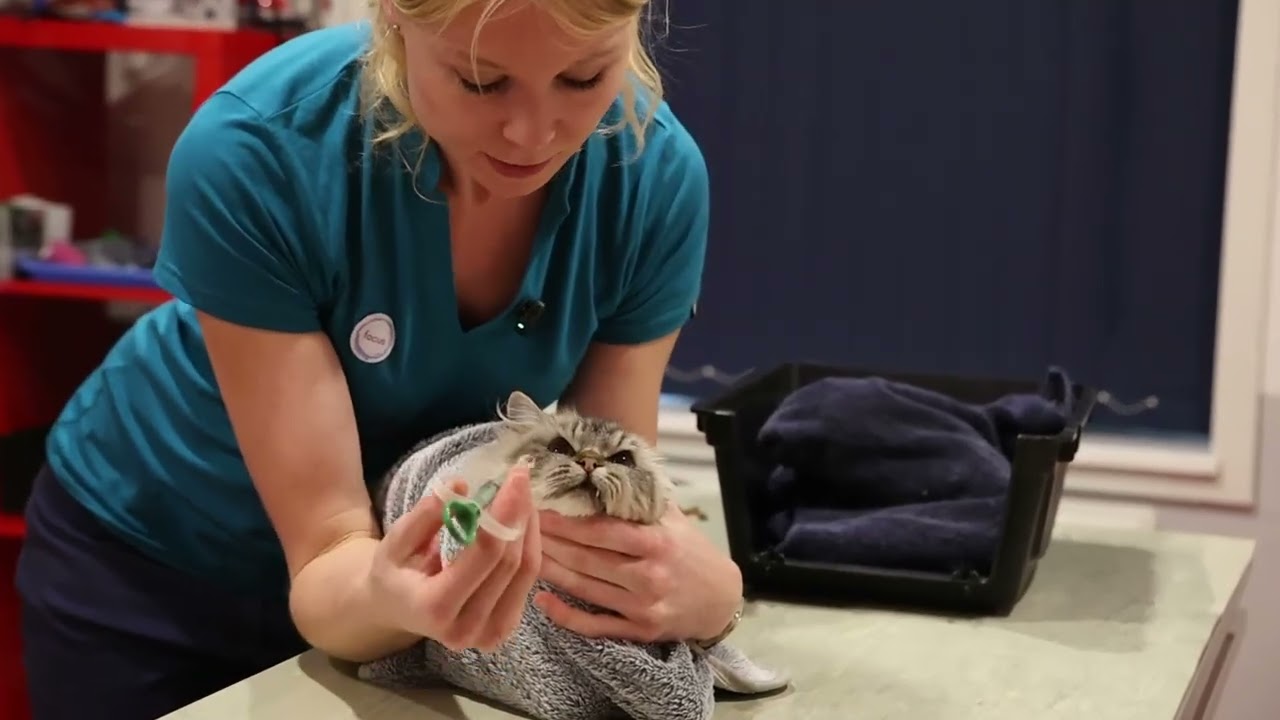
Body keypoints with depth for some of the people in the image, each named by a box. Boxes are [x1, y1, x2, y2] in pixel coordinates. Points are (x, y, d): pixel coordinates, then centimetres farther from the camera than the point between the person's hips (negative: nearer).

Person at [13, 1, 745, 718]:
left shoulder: (655, 176, -24)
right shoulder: (253, 152, -32)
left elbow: (605, 498, -21)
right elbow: (327, 549, -30)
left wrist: (707, 591, -42)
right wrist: (390, 595, -51)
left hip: (413, 534, 3)